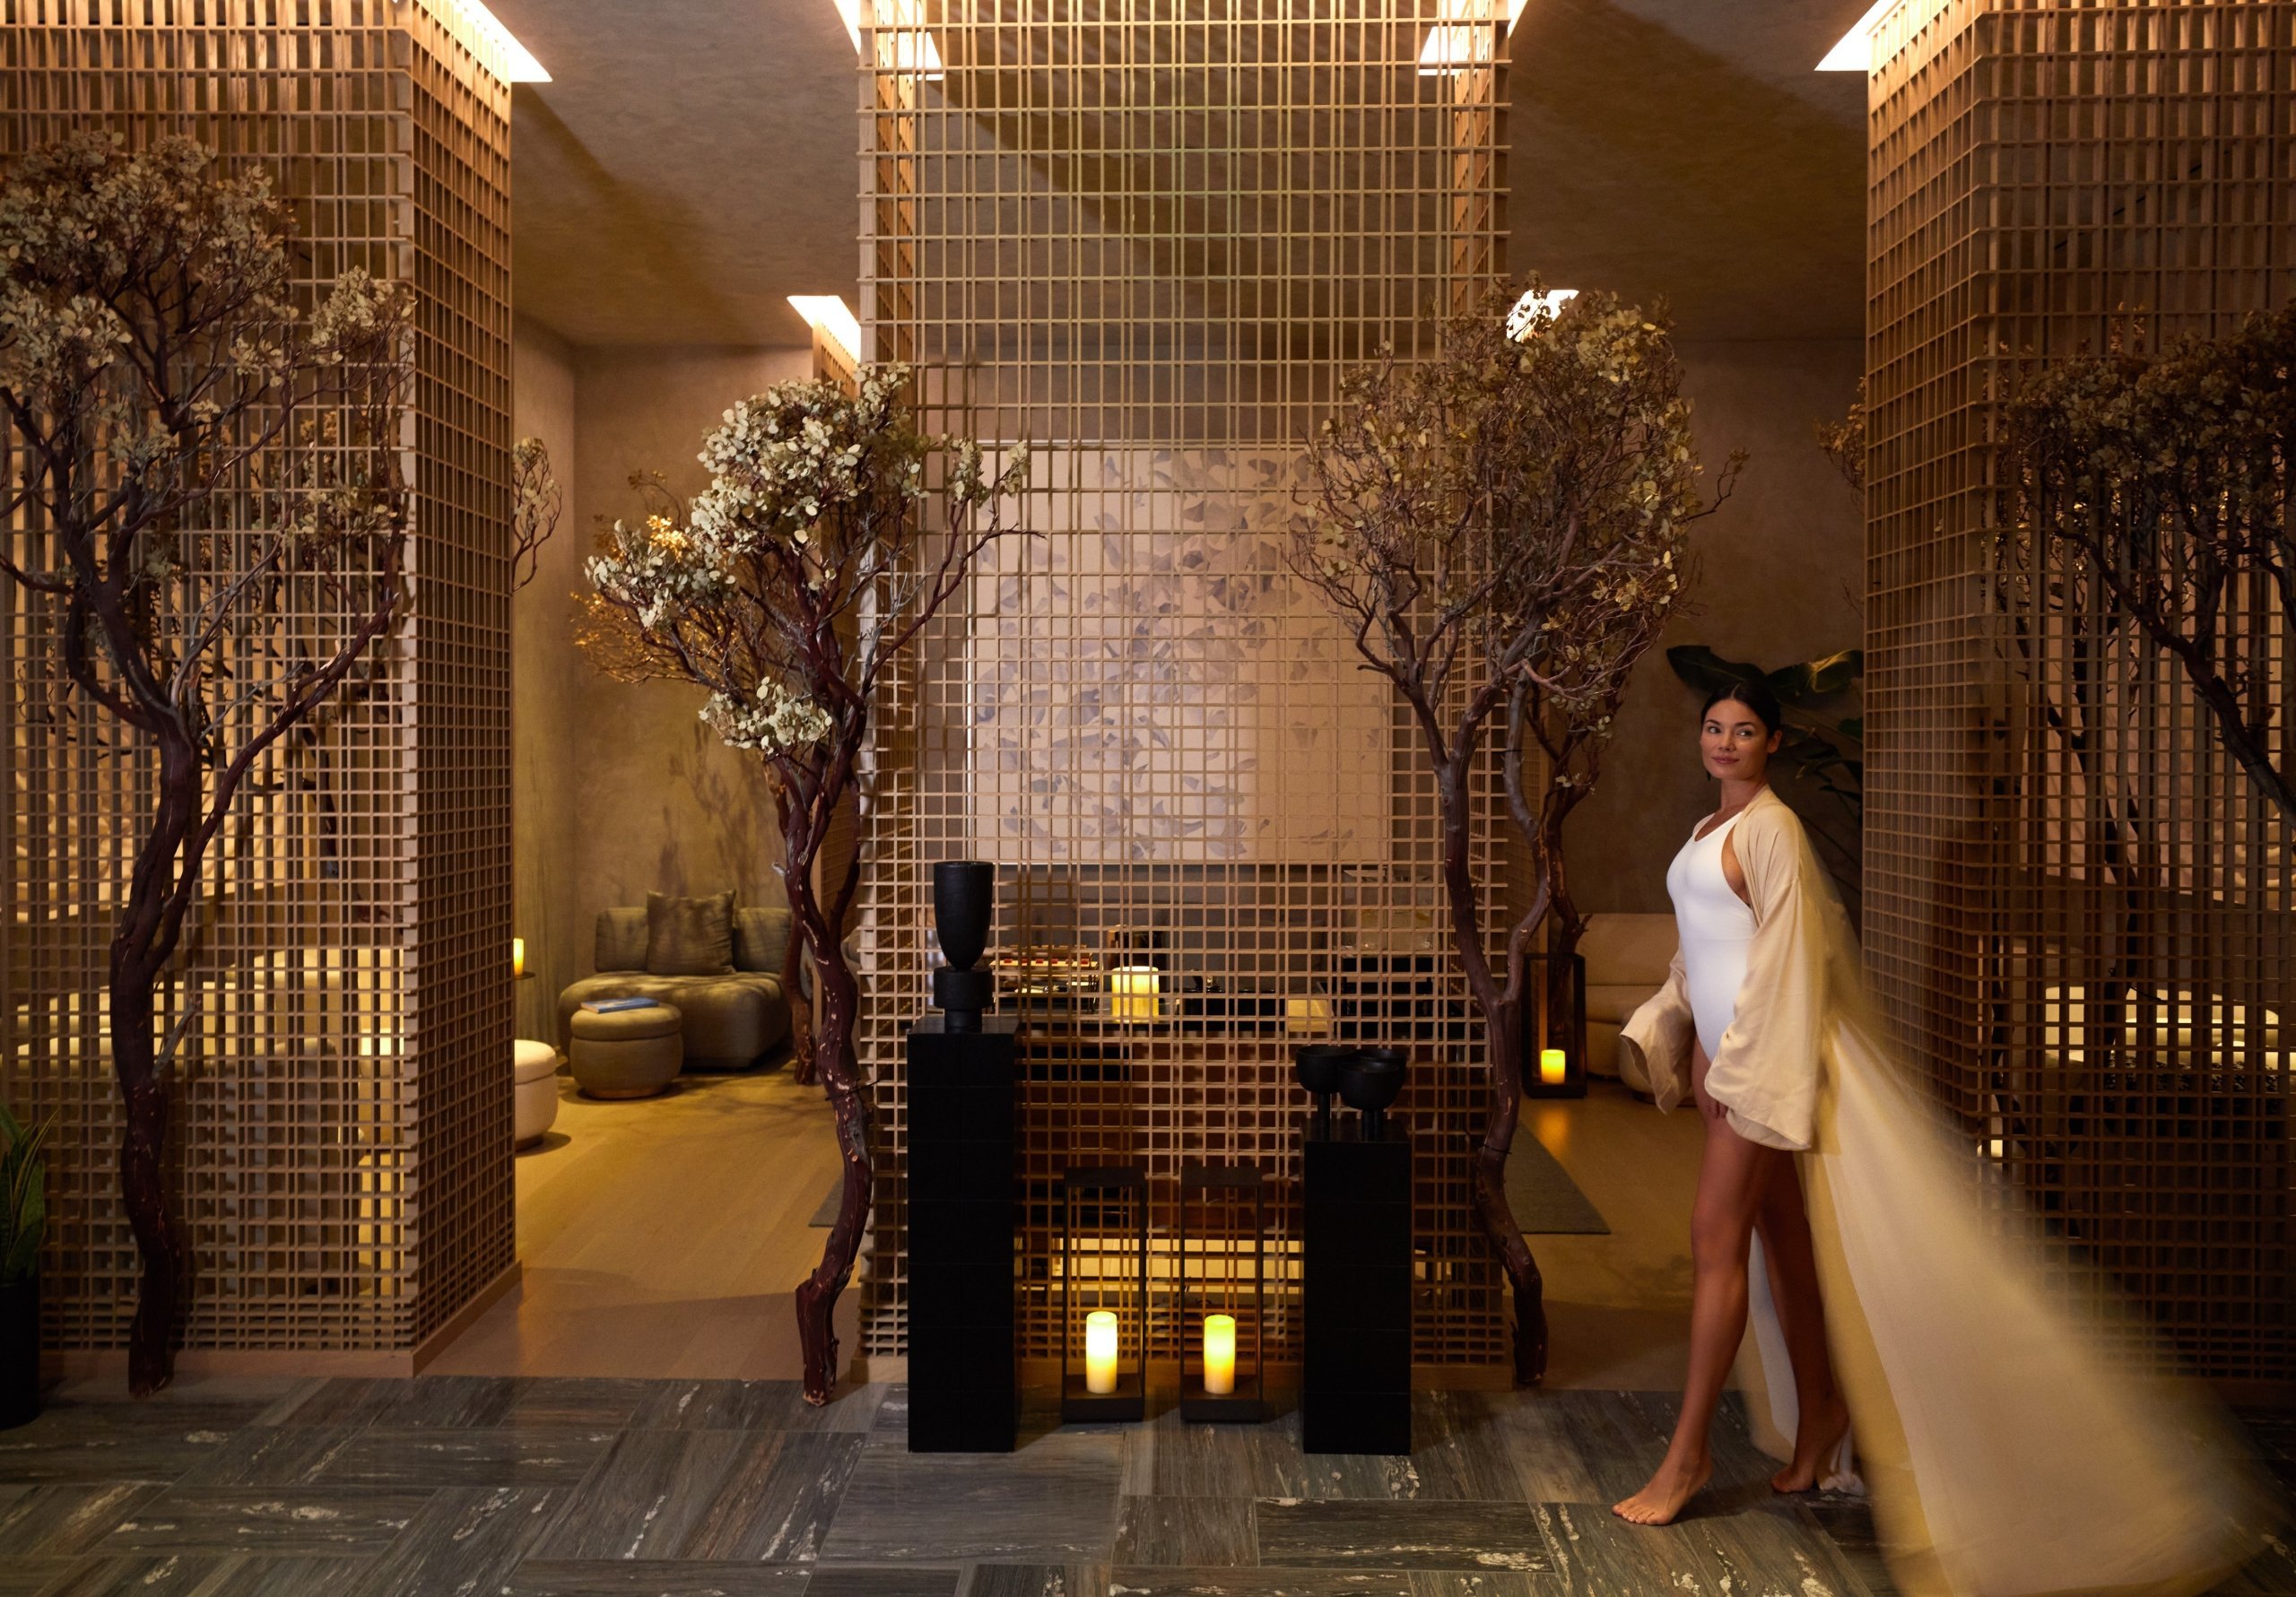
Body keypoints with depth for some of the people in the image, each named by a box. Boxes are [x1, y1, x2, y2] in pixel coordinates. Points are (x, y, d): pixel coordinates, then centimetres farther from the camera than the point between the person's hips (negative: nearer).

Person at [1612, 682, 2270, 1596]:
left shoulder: (1772, 828, -12)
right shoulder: (1709, 831, 15)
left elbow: (1784, 955, -17)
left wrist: (1739, 1069, -19)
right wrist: (1685, 1040, 15)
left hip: (1768, 1052, -9)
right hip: (1727, 1049, 9)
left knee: (1716, 1236, -9)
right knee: (1781, 1237, 14)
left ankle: (1688, 1455, -2)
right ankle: (1818, 1424, 24)